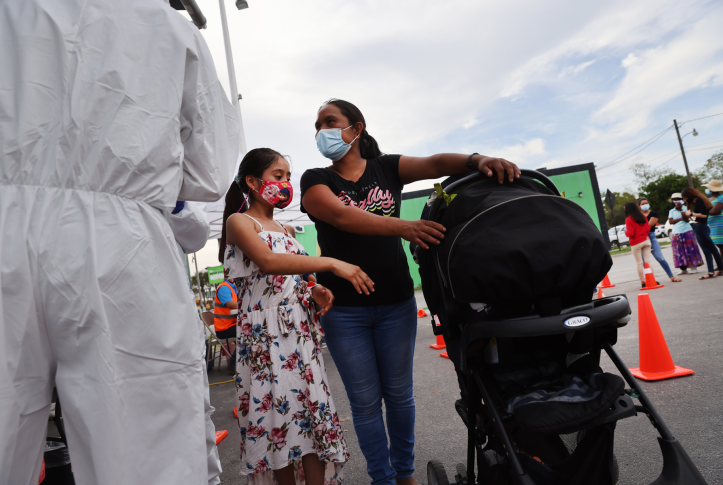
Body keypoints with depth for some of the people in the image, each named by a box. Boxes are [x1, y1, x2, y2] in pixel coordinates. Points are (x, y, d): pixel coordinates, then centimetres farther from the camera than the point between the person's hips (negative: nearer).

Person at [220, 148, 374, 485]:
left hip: (301, 332, 6)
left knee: (313, 408, 5)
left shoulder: (287, 230, 17)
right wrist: (330, 263, -29)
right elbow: (267, 262, -22)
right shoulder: (239, 221, -4)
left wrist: (315, 290, -2)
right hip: (264, 334, -6)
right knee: (277, 410, 0)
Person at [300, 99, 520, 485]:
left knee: (399, 394, 14)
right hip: (343, 311, -1)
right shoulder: (315, 180, 0)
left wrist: (476, 160, -33)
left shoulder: (386, 168, 5)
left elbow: (434, 164, -12)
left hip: (396, 301, 1)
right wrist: (402, 226, -34)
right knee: (365, 402, 8)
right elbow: (340, 215, -20)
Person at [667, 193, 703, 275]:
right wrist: (681, 218, -12)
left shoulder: (685, 208, 2)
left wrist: (681, 210, -22)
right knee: (680, 252, 3)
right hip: (676, 234, 2)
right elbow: (670, 221, -3)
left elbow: (687, 220, -10)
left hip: (687, 232, -2)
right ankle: (683, 269, 9)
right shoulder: (671, 211, 8)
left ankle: (694, 267, 6)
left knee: (690, 249, -1)